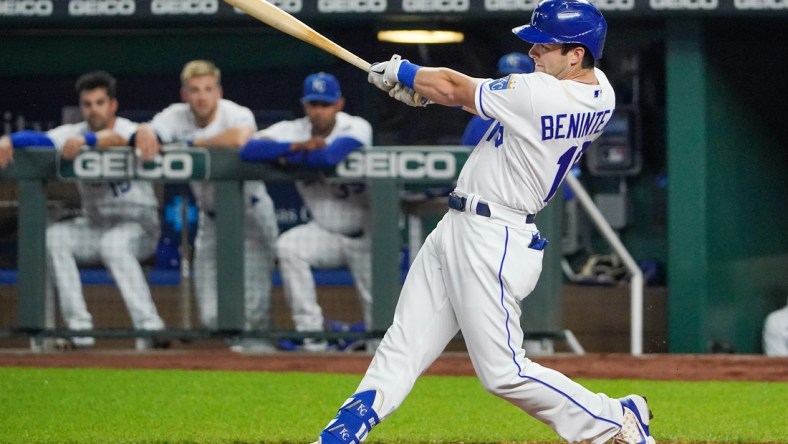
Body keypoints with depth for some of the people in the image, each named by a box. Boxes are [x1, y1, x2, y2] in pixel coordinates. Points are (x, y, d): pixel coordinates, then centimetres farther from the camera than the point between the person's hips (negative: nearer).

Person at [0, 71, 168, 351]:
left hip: (138, 223, -5)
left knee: (113, 243, -36)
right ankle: (79, 329, -23)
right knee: (54, 236, -22)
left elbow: (121, 139, -36)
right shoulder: (74, 133, 2)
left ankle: (149, 327, -36)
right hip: (94, 225, 5)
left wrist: (85, 140, -55)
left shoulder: (129, 129, -11)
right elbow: (41, 139, -16)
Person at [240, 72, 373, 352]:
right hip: (326, 233, 3)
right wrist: (297, 146, -32)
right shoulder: (293, 131, -8)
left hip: (365, 237, -3)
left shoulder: (357, 128, -18)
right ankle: (310, 332, -21)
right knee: (288, 246, -26)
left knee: (378, 311, -8)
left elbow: (329, 156, -38)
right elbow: (249, 150, -23)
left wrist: (286, 156, -23)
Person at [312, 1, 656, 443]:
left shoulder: (540, 94, -24)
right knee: (403, 345, 10)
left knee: (504, 372, -5)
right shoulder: (599, 94, 3)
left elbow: (452, 88, -11)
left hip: (492, 241, -10)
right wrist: (425, 87, 9)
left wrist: (400, 72, 7)